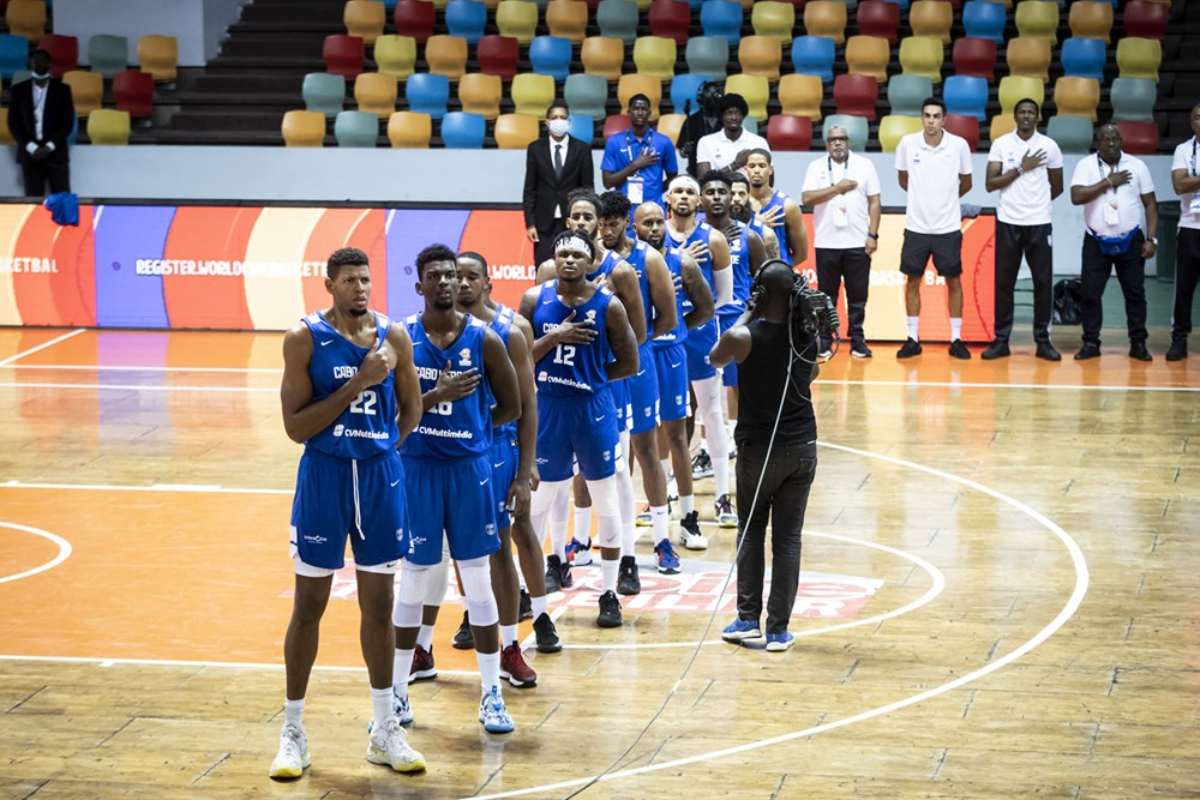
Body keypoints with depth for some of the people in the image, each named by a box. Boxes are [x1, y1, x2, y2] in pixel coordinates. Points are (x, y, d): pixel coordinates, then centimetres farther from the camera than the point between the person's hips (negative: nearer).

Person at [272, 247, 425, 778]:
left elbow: (411, 409, 14)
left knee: (378, 605, 11)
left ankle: (385, 731, 21)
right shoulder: (305, 339, -9)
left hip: (380, 476, 3)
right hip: (324, 475, -3)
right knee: (309, 606, 4)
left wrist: (384, 453, 6)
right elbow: (295, 427, -14)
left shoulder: (394, 336, 1)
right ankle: (292, 733, 14)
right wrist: (357, 384, -20)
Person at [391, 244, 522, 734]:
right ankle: (398, 690, 20)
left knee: (478, 582, 3)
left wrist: (469, 430, 3)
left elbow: (511, 407, 6)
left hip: (469, 467, 0)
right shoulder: (401, 338, -4)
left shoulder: (483, 338, -3)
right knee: (414, 581, 8)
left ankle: (491, 693, 11)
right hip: (417, 467, 0)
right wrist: (437, 397, -20)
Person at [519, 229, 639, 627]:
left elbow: (629, 363, -2)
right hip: (547, 409, 2)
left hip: (593, 409, -1)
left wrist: (588, 375, -4)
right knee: (538, 500, 12)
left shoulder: (608, 305, -9)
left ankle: (609, 594, 16)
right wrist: (553, 338, -18)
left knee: (605, 502, 6)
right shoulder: (535, 299, -3)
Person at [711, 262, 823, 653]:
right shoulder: (808, 334, -4)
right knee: (788, 537, 5)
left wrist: (747, 316, 12)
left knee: (751, 530, 14)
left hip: (758, 447, -3)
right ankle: (778, 629, 5)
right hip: (802, 446, 3)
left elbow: (715, 358, 7)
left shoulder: (743, 338, -15)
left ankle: (748, 618, 9)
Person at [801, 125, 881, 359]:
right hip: (826, 243, 0)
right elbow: (807, 198, -7)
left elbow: (874, 201, 5)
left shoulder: (864, 165, 6)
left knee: (858, 295, 3)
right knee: (827, 294, 4)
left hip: (858, 243, 0)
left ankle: (858, 341, 10)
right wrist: (837, 188, -12)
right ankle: (824, 342, 11)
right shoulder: (816, 167, 5)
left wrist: (873, 234, -3)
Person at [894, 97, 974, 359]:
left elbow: (965, 183, 9)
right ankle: (913, 339, 12)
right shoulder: (907, 143, -5)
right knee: (913, 281, 4)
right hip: (916, 226, 1)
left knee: (953, 281, 4)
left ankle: (956, 339, 11)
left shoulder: (959, 145, -6)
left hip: (948, 227, -1)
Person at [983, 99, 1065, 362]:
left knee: (1043, 282, 1)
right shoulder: (1001, 144, 1)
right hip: (1008, 222, 0)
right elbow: (990, 184, -7)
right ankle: (1001, 340, 8)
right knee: (1004, 283, 2)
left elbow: (1057, 187, 13)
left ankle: (1043, 340, 9)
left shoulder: (1049, 146, 3)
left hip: (1039, 223, 1)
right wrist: (1021, 169, -12)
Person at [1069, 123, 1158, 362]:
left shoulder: (1137, 166, 1)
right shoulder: (1086, 165, -3)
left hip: (1130, 241, 1)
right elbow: (1076, 197, -18)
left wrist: (1151, 239, -3)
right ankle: (1091, 343, 9)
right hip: (1096, 242, -1)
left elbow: (1150, 204, 4)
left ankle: (1138, 343, 10)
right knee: (1090, 293, -1)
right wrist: (1108, 182, -17)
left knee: (1135, 293, 3)